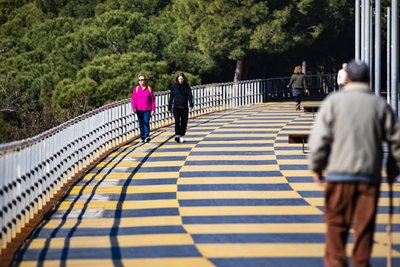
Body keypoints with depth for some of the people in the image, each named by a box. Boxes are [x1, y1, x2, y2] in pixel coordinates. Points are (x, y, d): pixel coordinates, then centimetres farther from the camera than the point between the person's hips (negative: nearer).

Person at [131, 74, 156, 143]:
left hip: (147, 109, -2)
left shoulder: (149, 89, 5)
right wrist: (134, 107, -11)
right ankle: (142, 137, 13)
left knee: (146, 122, -14)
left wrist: (153, 109, 1)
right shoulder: (136, 89, 6)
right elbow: (133, 99, 3)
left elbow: (153, 99, 6)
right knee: (141, 124, 7)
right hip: (139, 110, 2)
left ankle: (147, 136, -22)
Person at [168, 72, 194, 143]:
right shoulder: (174, 86, 4)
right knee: (177, 121, -14)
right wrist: (170, 106, 8)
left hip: (184, 107, 2)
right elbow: (171, 96, 8)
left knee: (184, 122, 5)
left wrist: (191, 103, -21)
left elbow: (189, 95, -4)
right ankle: (177, 135, -20)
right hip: (176, 107, -2)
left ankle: (182, 136, 16)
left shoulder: (187, 86, 4)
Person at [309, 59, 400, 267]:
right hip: (370, 176, 2)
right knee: (365, 226, 7)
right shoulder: (380, 105, 5)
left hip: (339, 173, -2)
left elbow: (319, 138, -6)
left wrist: (316, 167, 4)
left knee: (336, 225, 5)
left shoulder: (333, 101, -1)